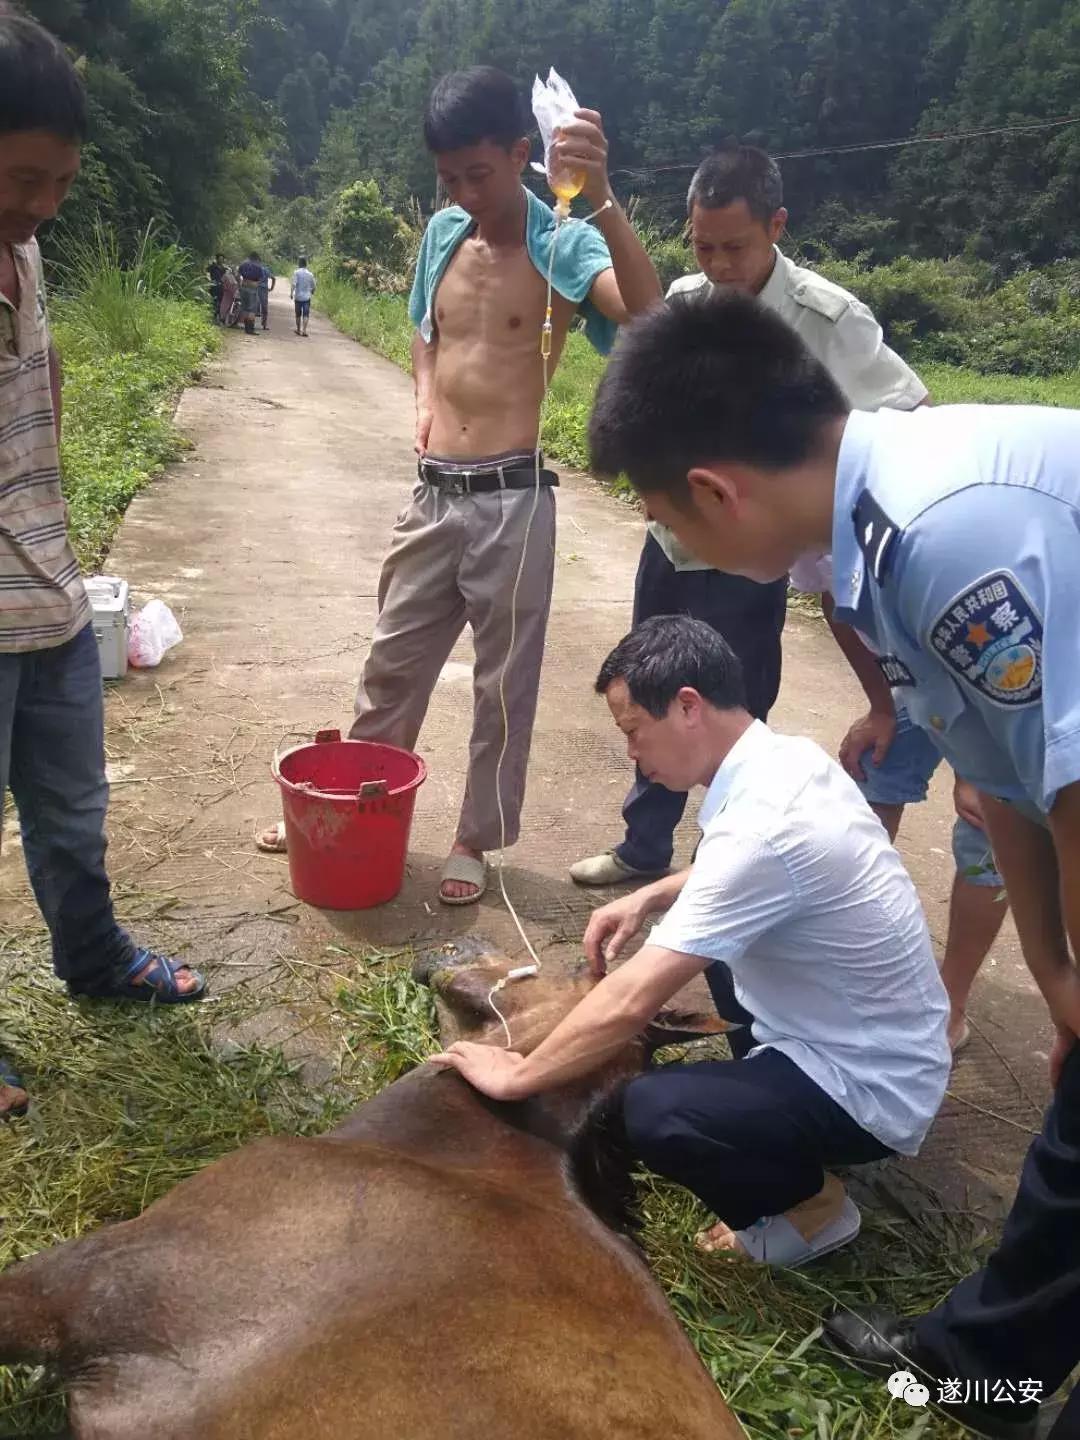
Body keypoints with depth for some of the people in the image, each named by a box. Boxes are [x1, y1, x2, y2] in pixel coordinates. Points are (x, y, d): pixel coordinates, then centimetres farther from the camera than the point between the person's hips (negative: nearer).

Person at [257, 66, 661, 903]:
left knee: (504, 681, 7)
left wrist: (602, 200, -39)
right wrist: (426, 399, 9)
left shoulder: (561, 247, -8)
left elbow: (647, 314, -28)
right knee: (394, 662, 17)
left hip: (512, 498, -5)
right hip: (433, 493, 6)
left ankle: (477, 839, 25)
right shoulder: (444, 234, 10)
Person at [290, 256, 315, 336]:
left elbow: (293, 284, -16)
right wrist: (312, 292, 28)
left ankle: (298, 330, 23)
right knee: (306, 315, -1)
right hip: (307, 297, 1)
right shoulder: (310, 274, 3)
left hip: (298, 297, -1)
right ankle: (304, 330, -14)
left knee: (298, 314, 13)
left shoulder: (296, 272, -6)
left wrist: (291, 293, -9)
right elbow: (313, 286, 10)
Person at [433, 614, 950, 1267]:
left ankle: (810, 1205, 1)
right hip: (880, 1042, 9)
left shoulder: (763, 826, -32)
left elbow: (629, 1003, -29)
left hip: (870, 1088, -9)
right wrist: (648, 899, 5)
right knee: (701, 932, 20)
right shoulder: (791, 757, -4)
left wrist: (515, 1076, -15)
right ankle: (764, 1087, 21)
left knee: (654, 1112, -27)